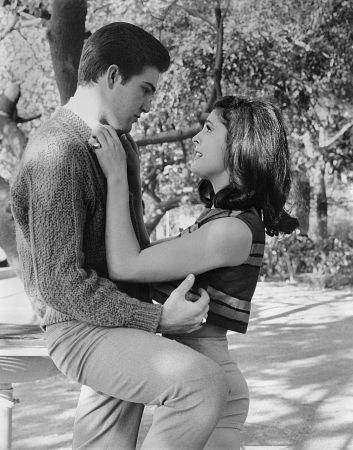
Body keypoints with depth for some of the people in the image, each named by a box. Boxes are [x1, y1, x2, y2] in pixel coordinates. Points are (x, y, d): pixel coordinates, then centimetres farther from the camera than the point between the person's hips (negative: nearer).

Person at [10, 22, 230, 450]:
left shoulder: (114, 141, 12)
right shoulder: (57, 153, -21)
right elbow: (62, 286, -23)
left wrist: (171, 280, 12)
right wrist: (157, 319, -20)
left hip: (122, 314, 10)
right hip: (81, 329, -10)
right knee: (204, 384, -29)